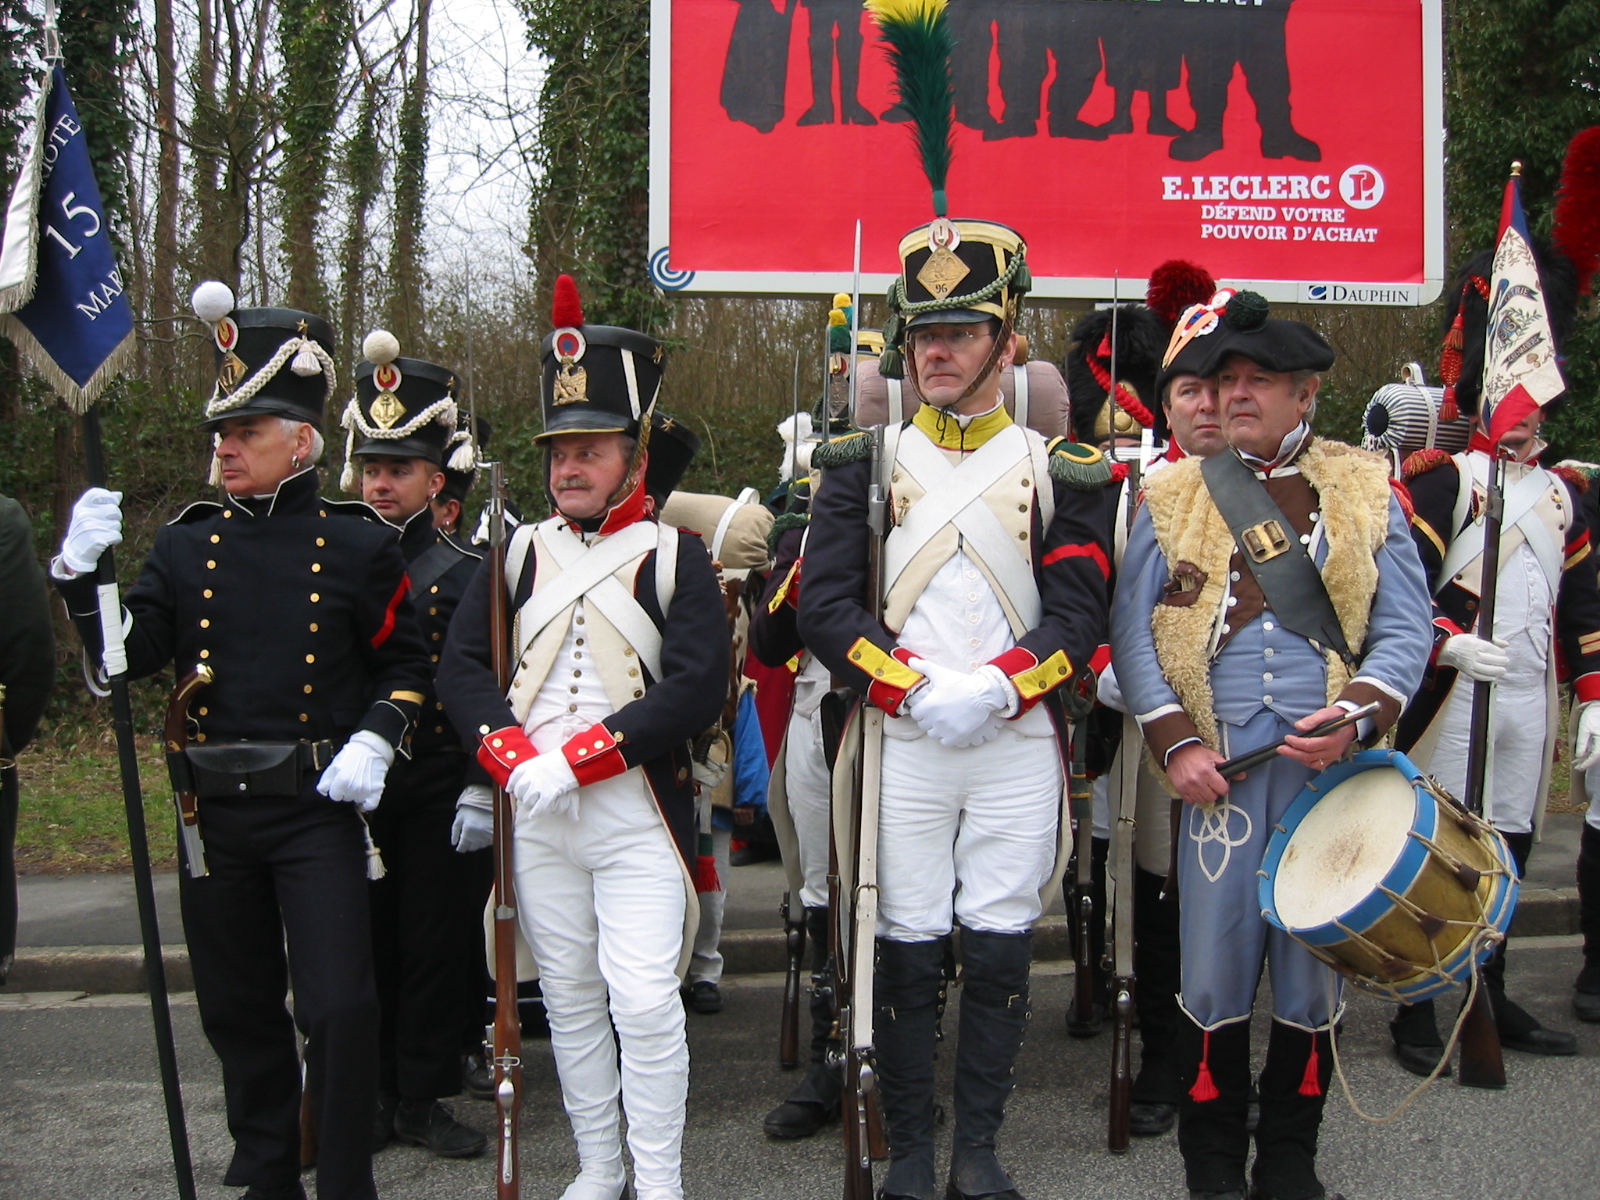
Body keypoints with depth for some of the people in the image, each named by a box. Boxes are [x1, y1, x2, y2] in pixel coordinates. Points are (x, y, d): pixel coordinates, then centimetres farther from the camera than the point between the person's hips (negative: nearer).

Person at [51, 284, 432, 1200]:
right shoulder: (188, 542, 6)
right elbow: (130, 656, 0)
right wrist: (83, 573, -13)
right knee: (239, 1008, 14)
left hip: (317, 806, -4)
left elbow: (407, 661, 4)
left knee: (339, 1005, -8)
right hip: (217, 811, 4)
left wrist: (375, 742, -11)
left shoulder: (358, 544, -2)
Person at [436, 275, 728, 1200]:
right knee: (570, 1000, 12)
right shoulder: (519, 554, 10)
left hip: (638, 813, -4)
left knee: (644, 1001, -8)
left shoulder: (675, 557, -2)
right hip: (537, 816, 4)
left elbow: (698, 687, -13)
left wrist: (578, 759, -17)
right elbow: (462, 665, 4)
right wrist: (514, 760, -13)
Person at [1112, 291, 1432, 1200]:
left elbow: (1406, 627, 4)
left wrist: (1356, 715, -13)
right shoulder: (1175, 497, 8)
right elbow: (1134, 627, 3)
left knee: (1316, 958, 8)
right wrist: (1176, 742, -7)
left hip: (1331, 762, 1)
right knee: (1216, 967, 3)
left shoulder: (1366, 491, 8)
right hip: (1219, 765, 0)